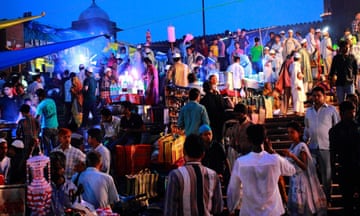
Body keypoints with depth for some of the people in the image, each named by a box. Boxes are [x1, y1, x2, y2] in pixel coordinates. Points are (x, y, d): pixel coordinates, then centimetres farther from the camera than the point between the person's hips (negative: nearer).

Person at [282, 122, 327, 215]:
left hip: (302, 179, -7)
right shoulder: (292, 146, 6)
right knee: (294, 204, 11)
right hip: (294, 179, 8)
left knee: (302, 204, 0)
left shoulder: (302, 146, -16)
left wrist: (292, 156, -32)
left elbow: (304, 166, -22)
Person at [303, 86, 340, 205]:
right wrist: (304, 140, 18)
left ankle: (327, 198, 20)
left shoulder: (331, 110, -1)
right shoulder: (309, 111, 13)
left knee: (326, 174, 6)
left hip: (326, 147, -3)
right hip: (312, 147, 4)